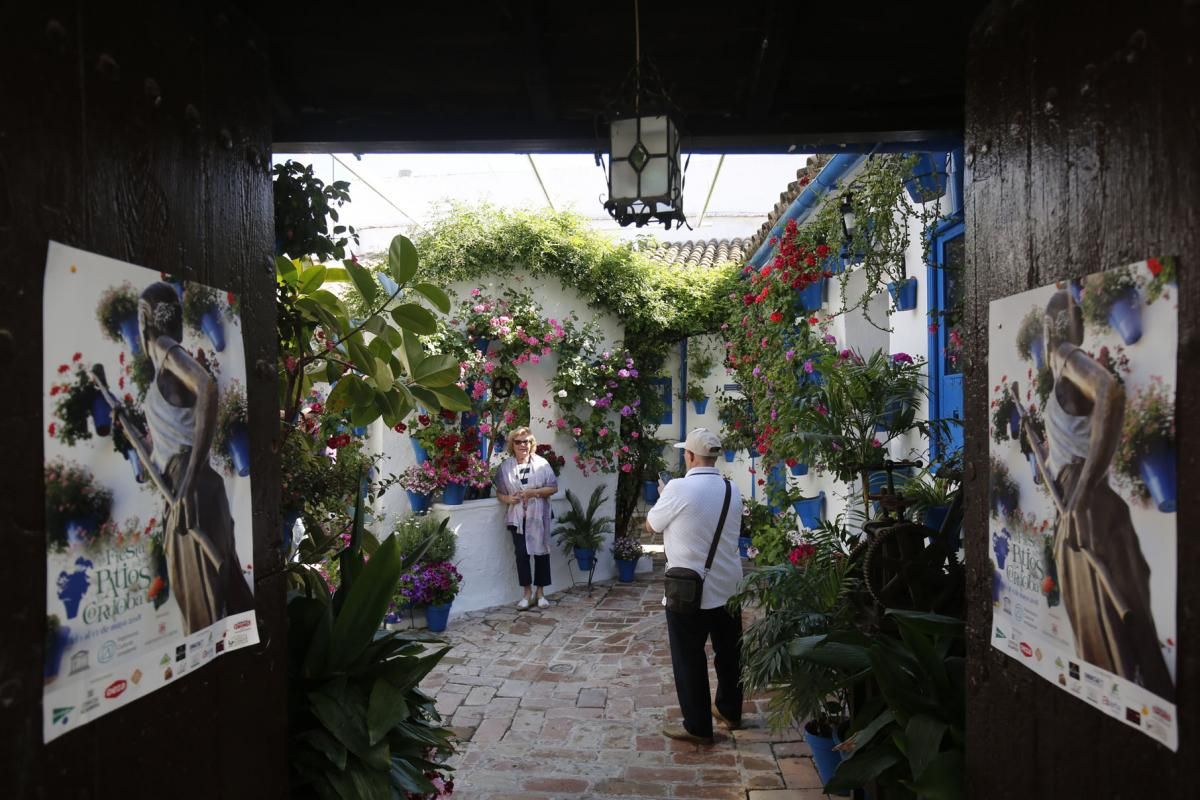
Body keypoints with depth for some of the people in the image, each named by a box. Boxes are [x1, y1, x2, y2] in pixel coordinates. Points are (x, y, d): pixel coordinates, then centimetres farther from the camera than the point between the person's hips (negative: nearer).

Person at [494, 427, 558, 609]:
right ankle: (527, 593, 12)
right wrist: (507, 499, -14)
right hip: (517, 517, 1)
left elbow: (554, 487, -3)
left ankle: (540, 593, 17)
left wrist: (534, 492, -16)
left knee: (541, 552, 4)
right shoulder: (505, 466, 2)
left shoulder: (541, 463, -3)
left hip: (538, 516, -1)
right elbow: (499, 492, 8)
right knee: (521, 553, -1)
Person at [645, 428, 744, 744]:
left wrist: (663, 496, 15)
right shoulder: (733, 491, 0)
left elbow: (651, 525, -3)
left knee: (689, 658, 7)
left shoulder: (678, 489, -18)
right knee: (728, 652, 19)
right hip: (728, 586, 6)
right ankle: (730, 711, 36)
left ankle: (698, 726, 16)